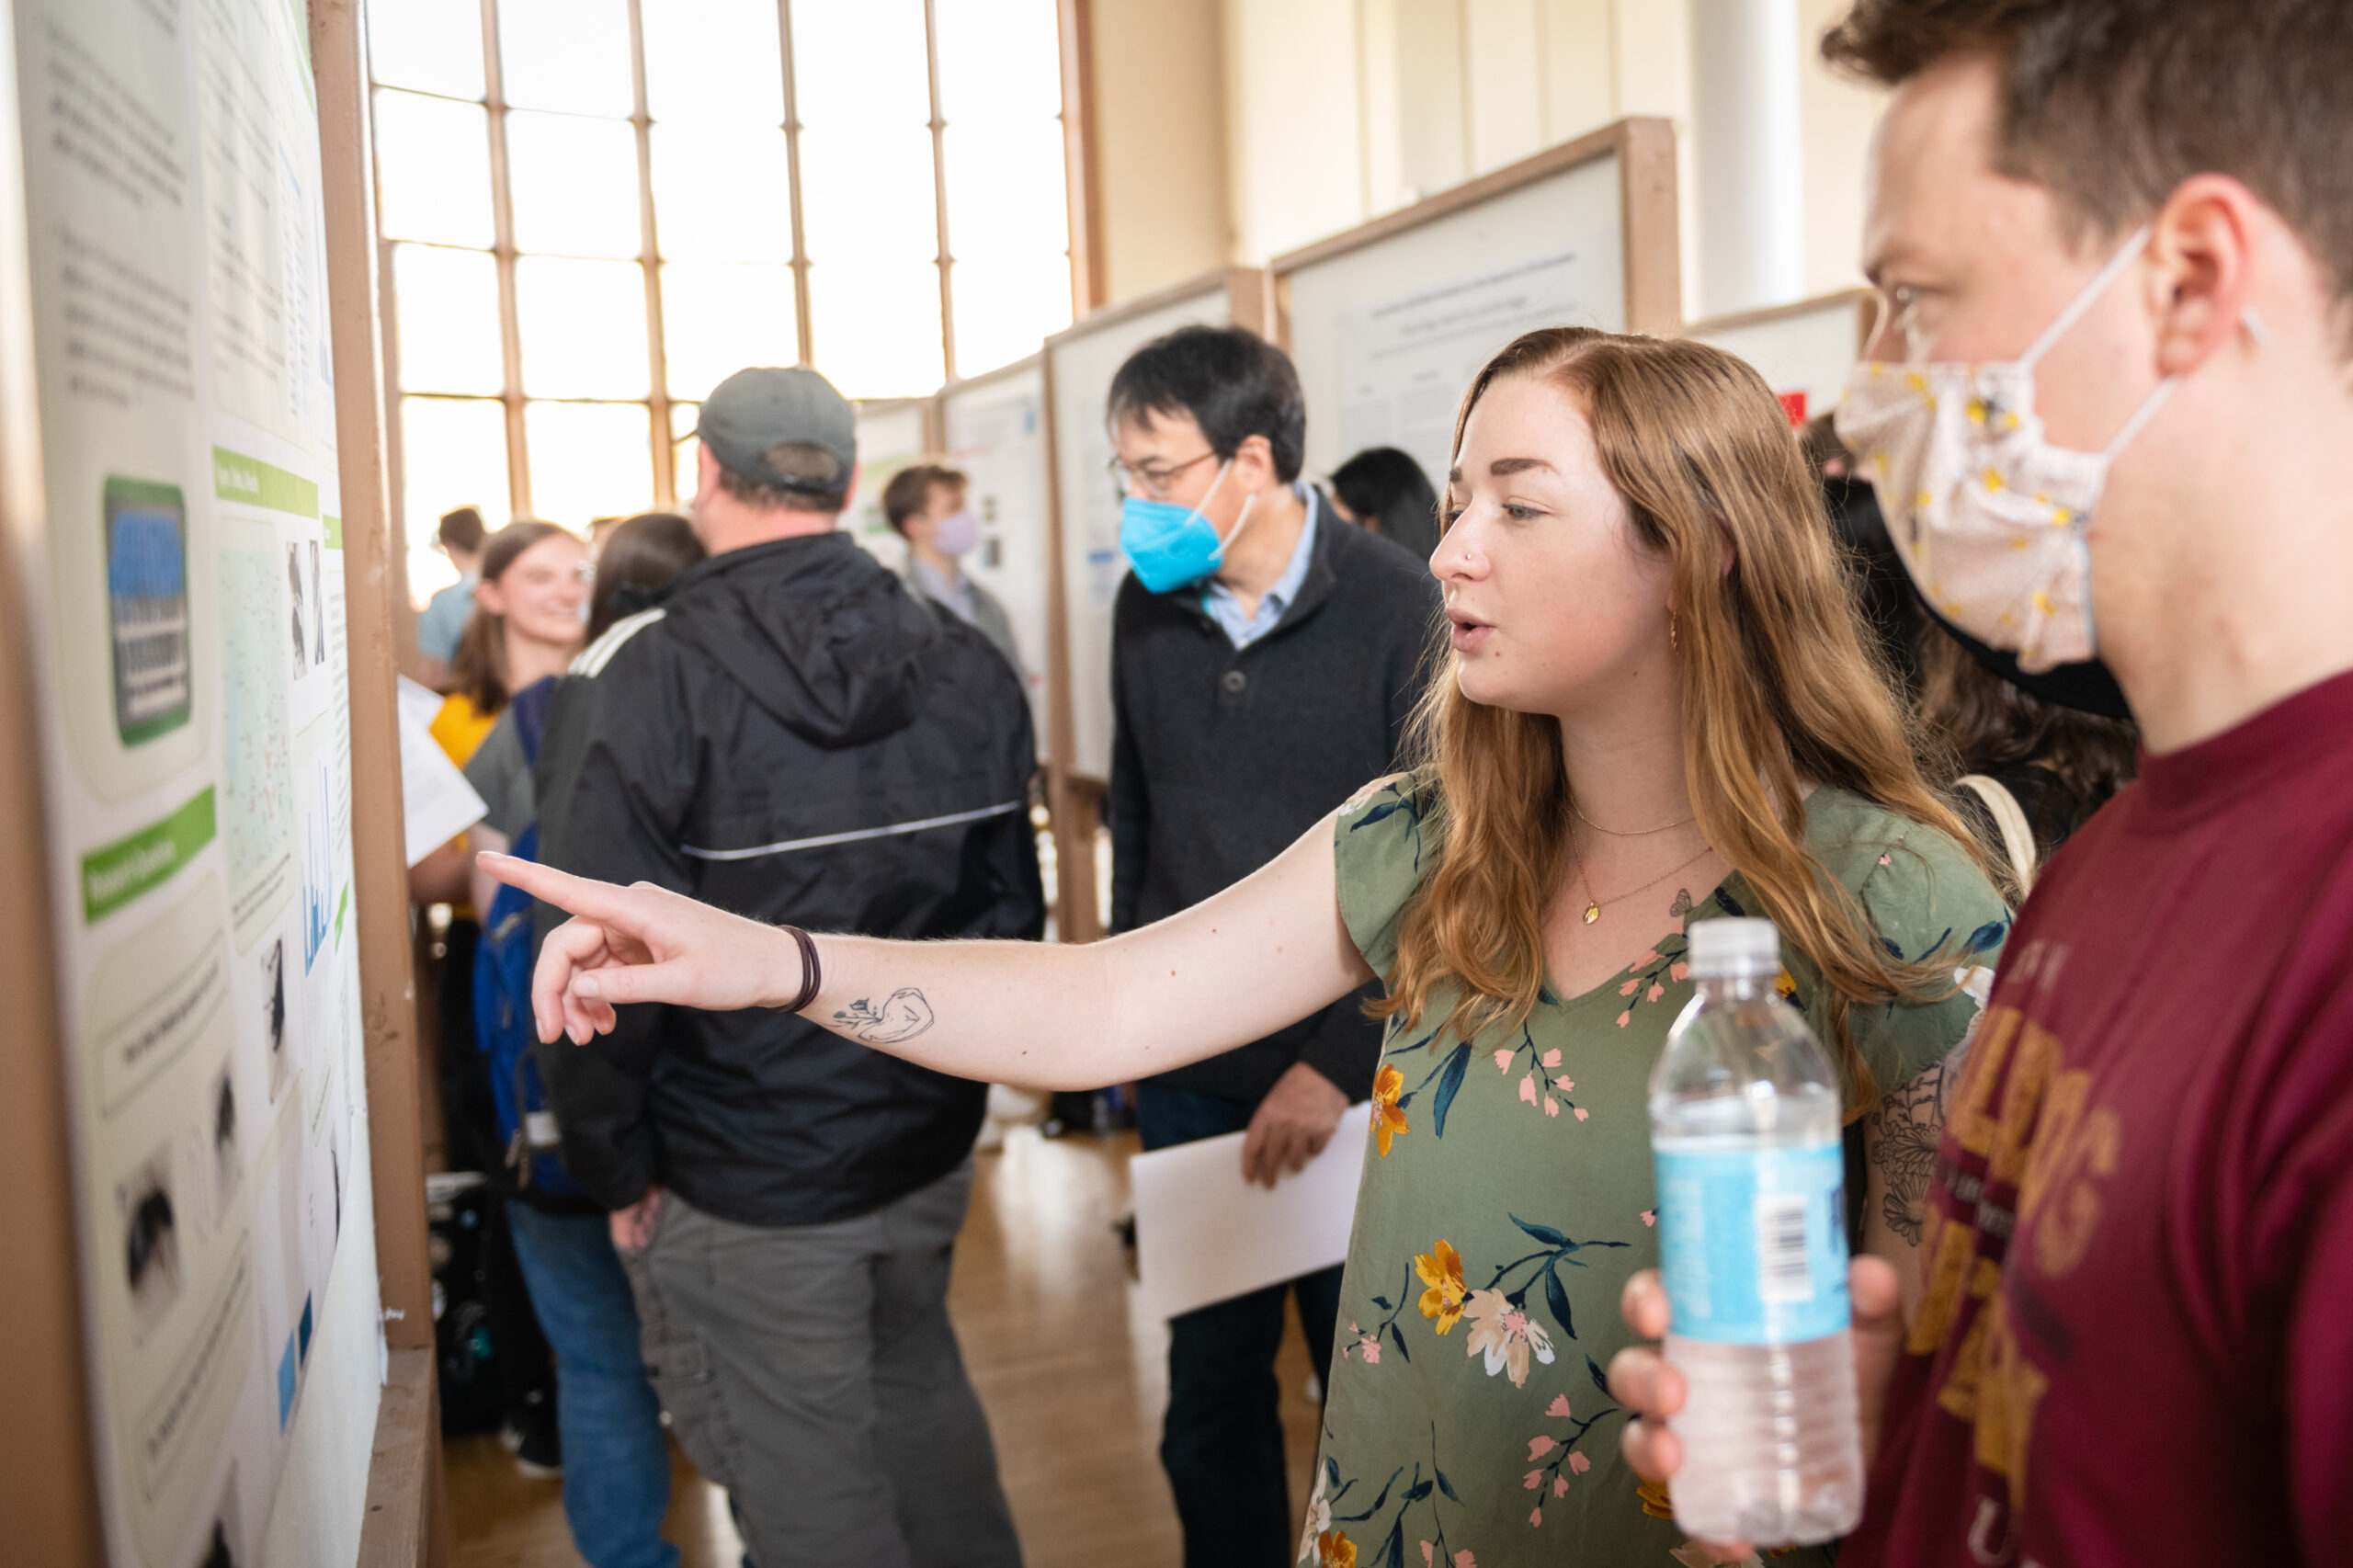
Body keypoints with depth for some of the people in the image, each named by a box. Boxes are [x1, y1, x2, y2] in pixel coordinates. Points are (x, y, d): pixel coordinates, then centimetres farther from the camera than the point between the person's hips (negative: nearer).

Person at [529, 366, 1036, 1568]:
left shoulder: (635, 682, -17)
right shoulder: (967, 666, 1)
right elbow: (1012, 913, 7)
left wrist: (614, 1166, -6)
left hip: (746, 1190, -5)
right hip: (929, 1151, 6)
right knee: (918, 1393, 26)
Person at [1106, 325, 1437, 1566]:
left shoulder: (1395, 606, -12)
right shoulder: (1147, 605, 2)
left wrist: (1344, 1065, -17)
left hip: (1354, 1081, -4)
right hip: (1189, 1076, 4)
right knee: (1210, 1393, 15)